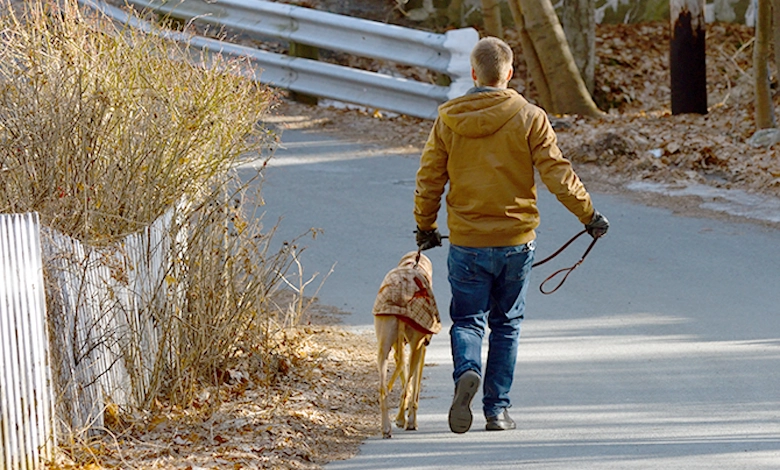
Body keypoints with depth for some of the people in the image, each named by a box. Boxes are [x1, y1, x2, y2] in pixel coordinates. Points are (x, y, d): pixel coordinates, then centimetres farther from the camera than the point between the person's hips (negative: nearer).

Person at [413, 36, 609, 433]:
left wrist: (425, 226, 17)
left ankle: (466, 372, -22)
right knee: (506, 324, 13)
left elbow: (429, 178, 3)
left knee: (467, 319, 8)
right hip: (516, 240, 0)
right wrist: (588, 214, 5)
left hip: (467, 241, 0)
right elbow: (557, 174, -7)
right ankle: (497, 409, 13)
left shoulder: (449, 119, -1)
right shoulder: (529, 117, -5)